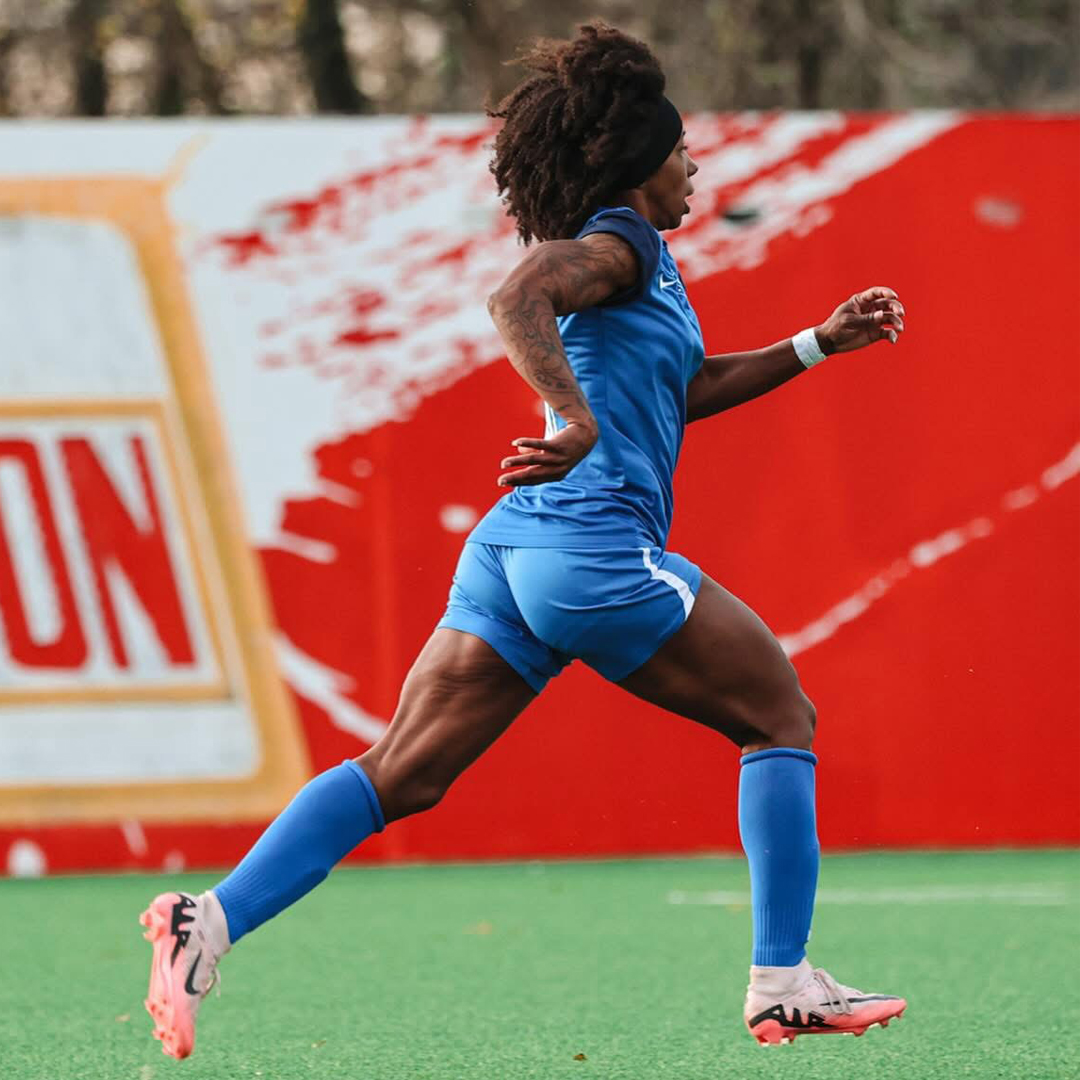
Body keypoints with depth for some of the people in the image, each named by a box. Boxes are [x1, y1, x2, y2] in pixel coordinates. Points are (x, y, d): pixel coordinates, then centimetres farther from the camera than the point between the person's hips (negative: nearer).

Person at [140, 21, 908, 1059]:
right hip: (596, 542, -9)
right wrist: (578, 422, -35)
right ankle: (783, 984, 1)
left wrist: (819, 343, 38)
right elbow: (516, 299, -23)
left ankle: (214, 917, -18)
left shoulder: (638, 263, 27)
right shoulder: (618, 244, -3)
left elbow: (683, 388, 40)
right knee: (780, 717, 5)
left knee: (399, 773, -1)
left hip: (511, 548, 9)